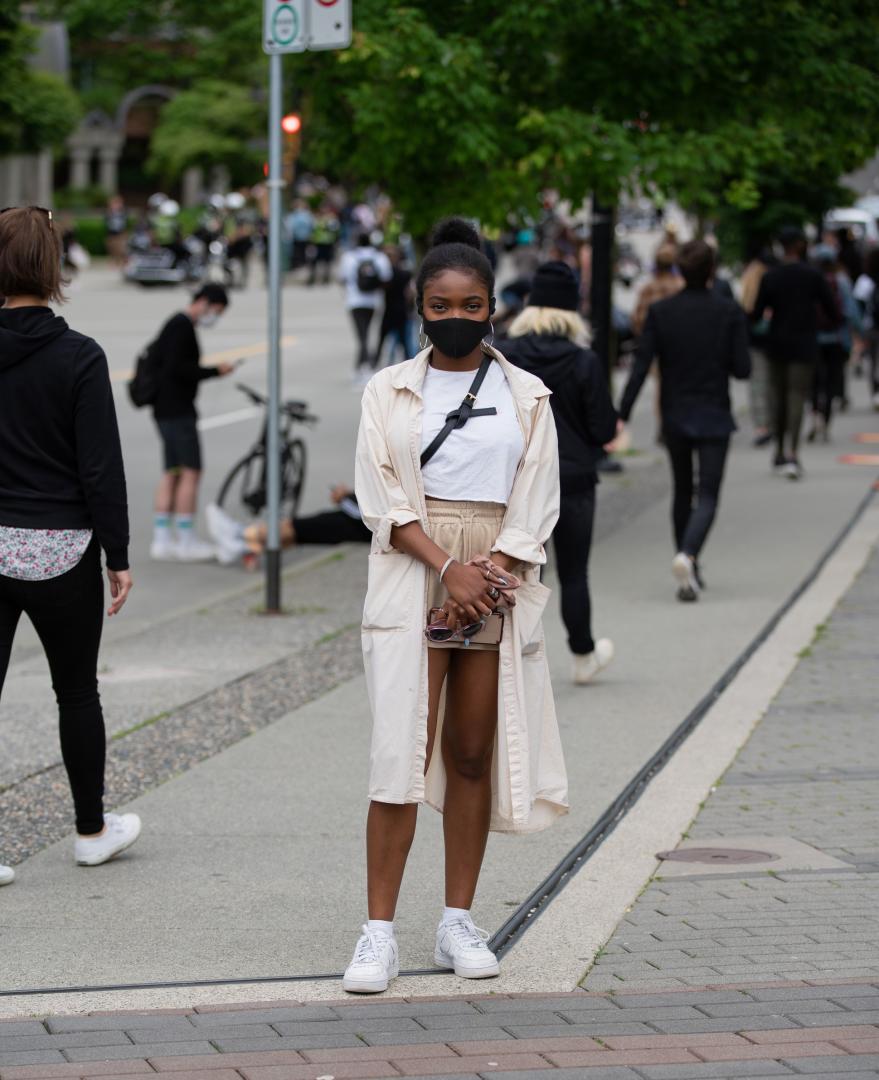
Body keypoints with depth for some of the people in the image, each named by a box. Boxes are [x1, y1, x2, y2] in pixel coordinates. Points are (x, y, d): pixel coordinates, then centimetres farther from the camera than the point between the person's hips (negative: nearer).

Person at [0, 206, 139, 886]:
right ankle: (93, 830, 27)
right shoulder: (79, 357, -10)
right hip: (60, 549, -2)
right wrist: (118, 557, -2)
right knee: (77, 691, 14)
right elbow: (101, 467, -10)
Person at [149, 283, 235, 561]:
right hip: (177, 411, -10)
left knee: (172, 474, 10)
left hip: (167, 410, 10)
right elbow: (178, 368, -21)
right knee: (191, 472, -8)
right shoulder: (183, 326, -13)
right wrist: (215, 371, -17)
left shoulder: (176, 325, 19)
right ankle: (186, 540, -7)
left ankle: (162, 539, 10)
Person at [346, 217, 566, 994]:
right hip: (411, 581, -2)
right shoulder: (389, 392, 5)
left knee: (472, 754, 6)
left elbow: (535, 505, 3)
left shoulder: (526, 397, 8)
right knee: (401, 754, -9)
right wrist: (447, 567, -15)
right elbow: (383, 497, -3)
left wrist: (487, 574, -12)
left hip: (498, 584, 2)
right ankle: (380, 931, -8)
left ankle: (459, 923, 13)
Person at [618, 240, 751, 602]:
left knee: (682, 492, 18)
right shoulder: (730, 312, -8)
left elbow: (641, 366, -10)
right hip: (714, 418, -2)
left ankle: (690, 572, 24)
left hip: (675, 418, 2)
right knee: (707, 497, -1)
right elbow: (742, 368, -9)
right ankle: (687, 555, -28)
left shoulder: (660, 311, -5)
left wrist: (622, 416, -10)